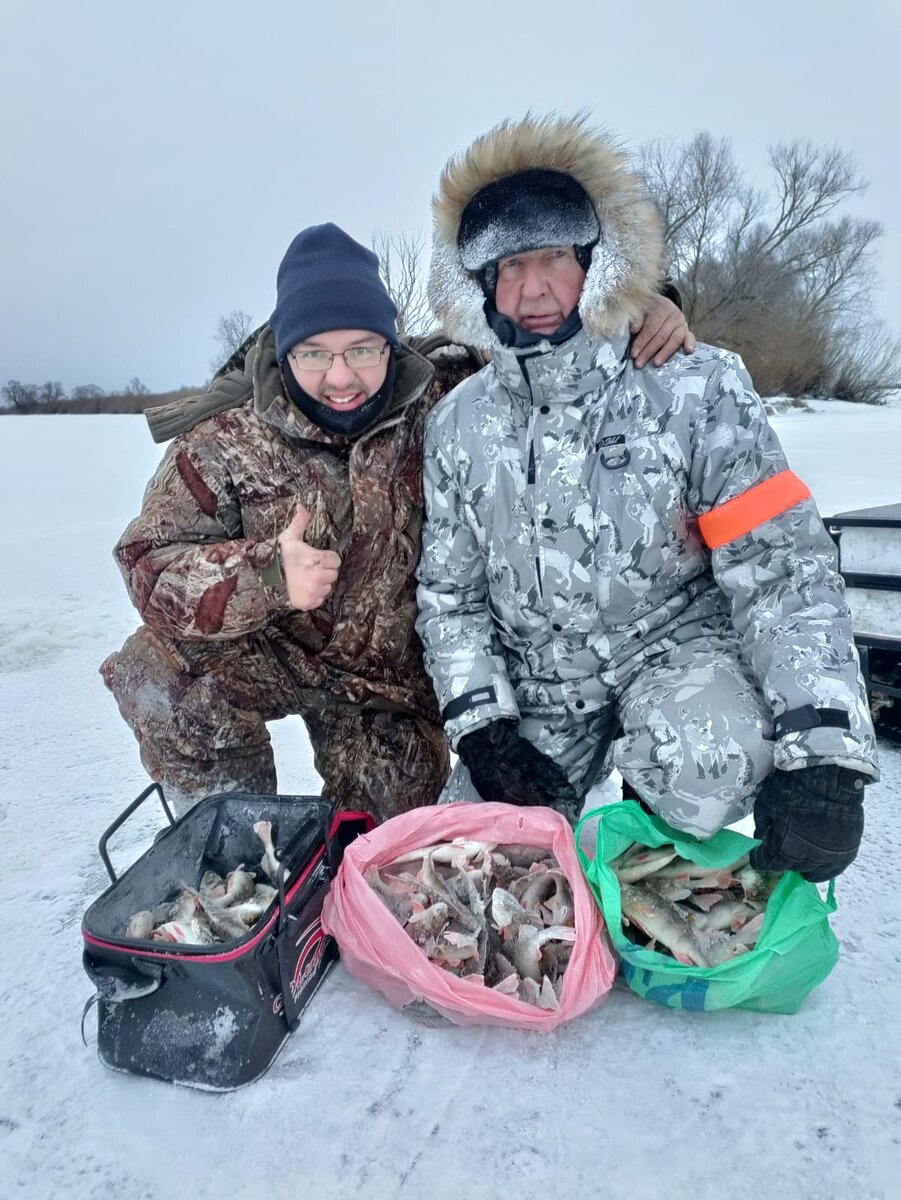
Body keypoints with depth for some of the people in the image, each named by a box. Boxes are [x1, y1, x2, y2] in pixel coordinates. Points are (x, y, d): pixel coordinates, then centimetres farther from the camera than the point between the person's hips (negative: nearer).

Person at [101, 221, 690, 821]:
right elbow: (149, 563, -19)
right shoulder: (225, 439, -18)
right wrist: (267, 575, -38)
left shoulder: (436, 397, -15)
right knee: (160, 683, -30)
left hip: (390, 676, 2)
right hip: (264, 652, -1)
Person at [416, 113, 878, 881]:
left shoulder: (694, 387, -12)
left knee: (705, 769, -34)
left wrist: (822, 756, -27)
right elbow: (449, 593, 3)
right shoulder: (458, 424, -1)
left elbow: (781, 567, -16)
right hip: (537, 683, 3)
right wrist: (479, 725, -10)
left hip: (675, 645, -3)